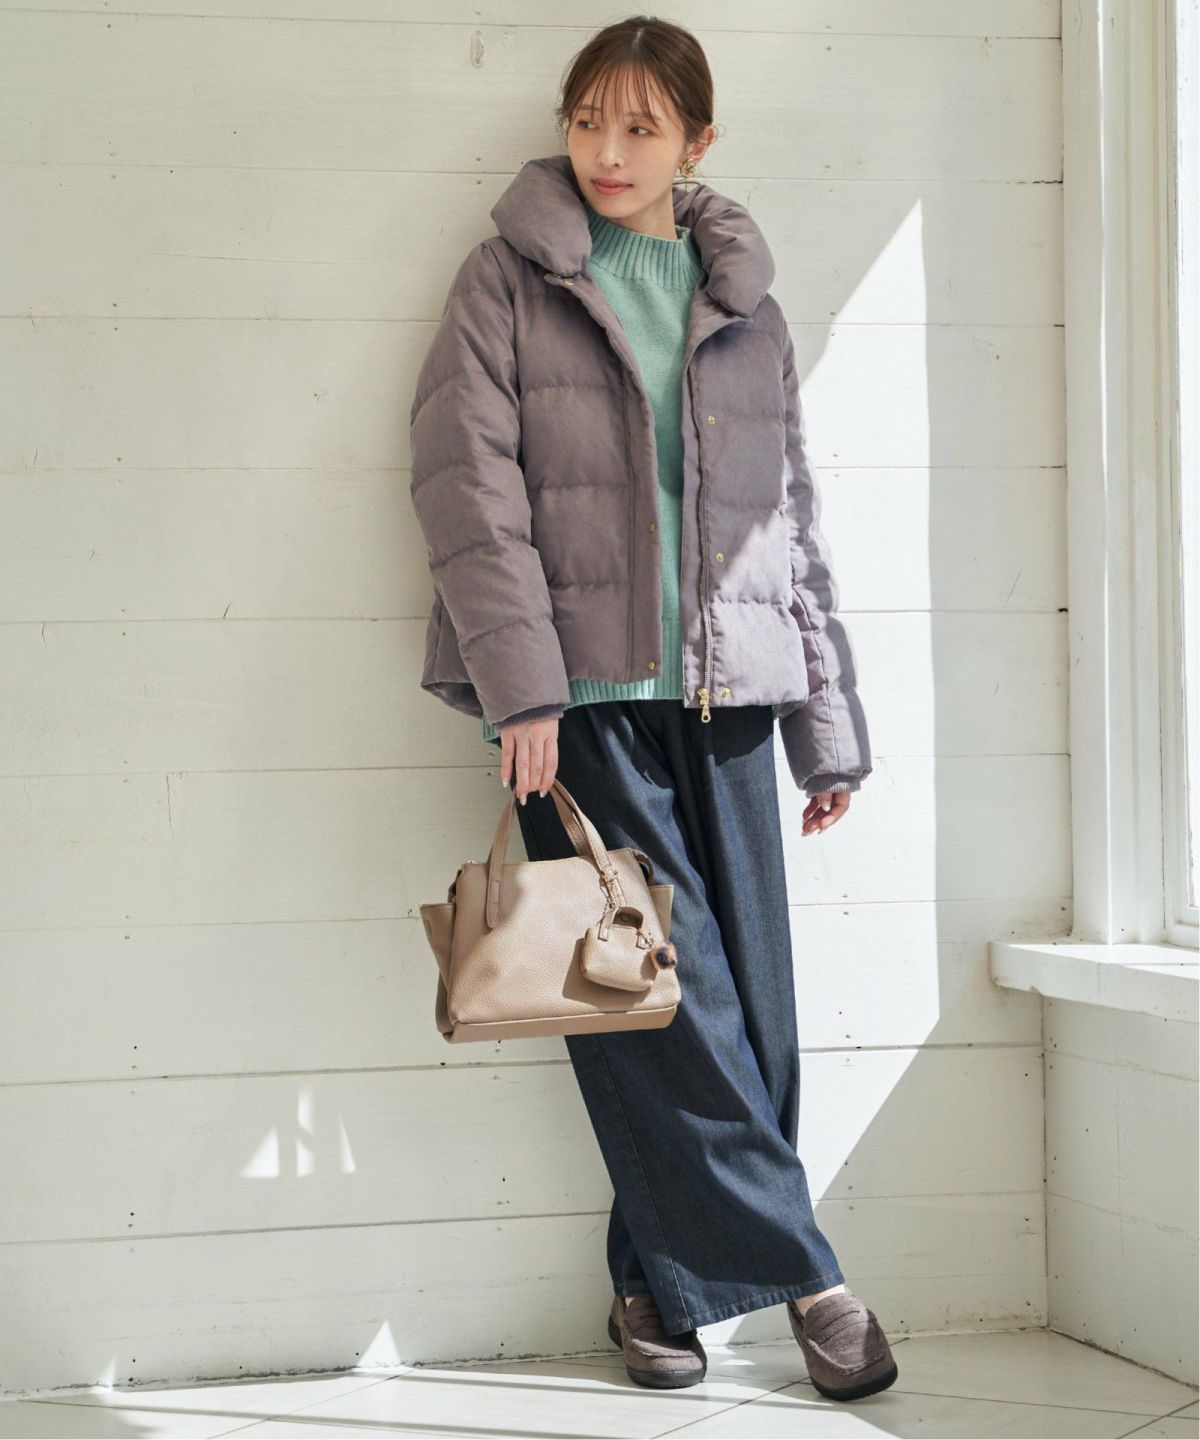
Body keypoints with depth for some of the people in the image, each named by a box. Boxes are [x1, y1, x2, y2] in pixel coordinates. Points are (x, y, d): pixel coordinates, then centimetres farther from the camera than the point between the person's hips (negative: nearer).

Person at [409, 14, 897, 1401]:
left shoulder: (747, 307, 16)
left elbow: (794, 520, 17)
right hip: (583, 692, -3)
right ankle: (797, 1270, 4)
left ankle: (664, 1283, 15)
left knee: (748, 998, 1)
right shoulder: (508, 281, 6)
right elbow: (470, 483, -3)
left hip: (722, 692, 4)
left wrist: (829, 726, 14)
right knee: (666, 989, -6)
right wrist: (521, 683, -14)